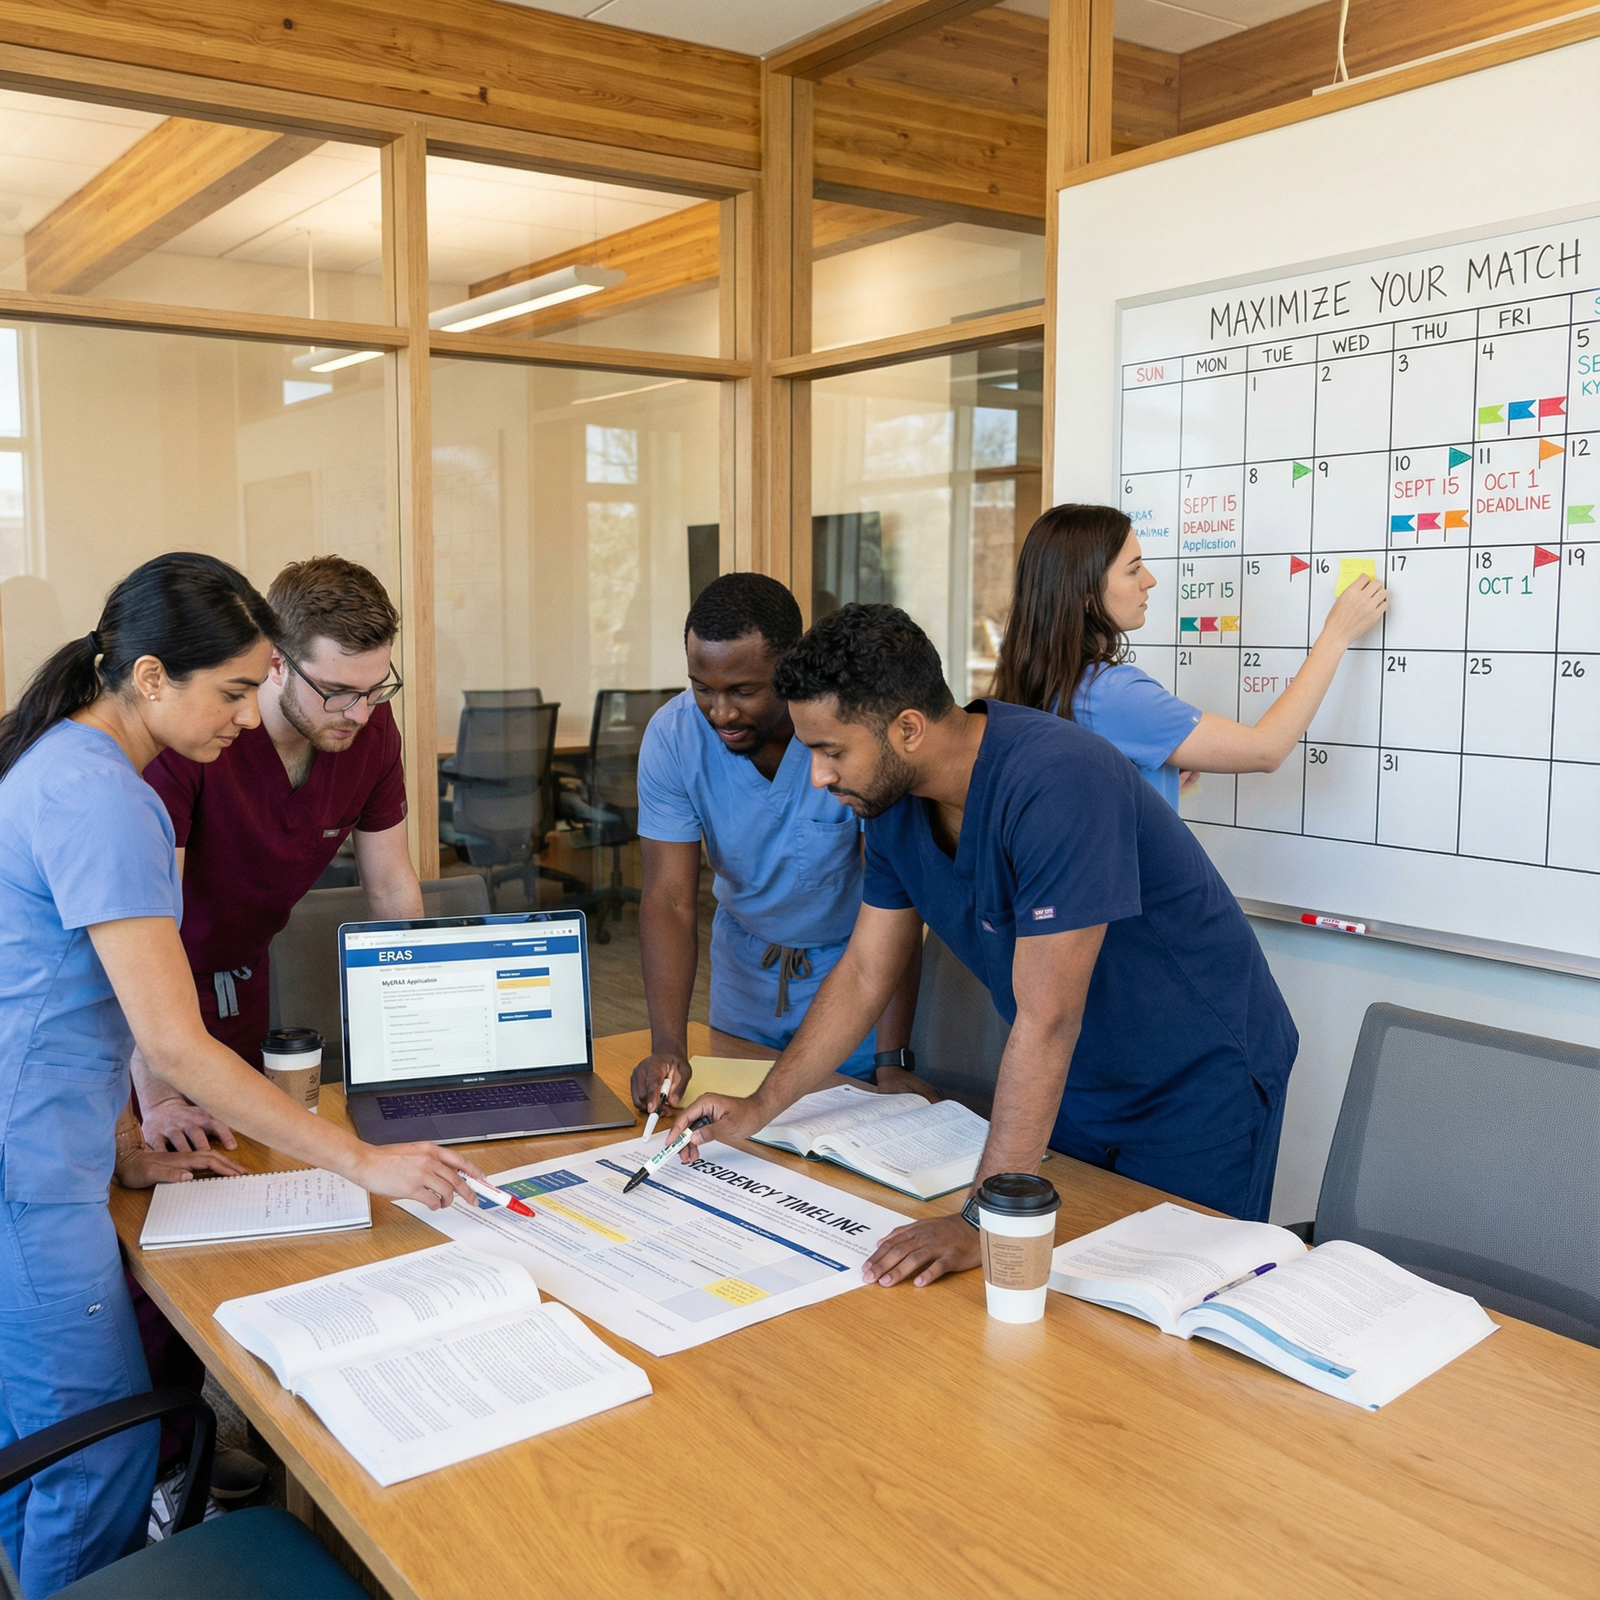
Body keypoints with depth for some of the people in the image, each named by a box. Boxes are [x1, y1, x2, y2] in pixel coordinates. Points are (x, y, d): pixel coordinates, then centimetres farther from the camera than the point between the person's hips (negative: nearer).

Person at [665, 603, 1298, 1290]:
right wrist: (759, 1108, 2)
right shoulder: (896, 801, -8)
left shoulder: (1055, 781, -34)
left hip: (1198, 1084, -7)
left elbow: (1045, 1020, -36)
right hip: (1076, 1084, 7)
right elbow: (864, 973, 3)